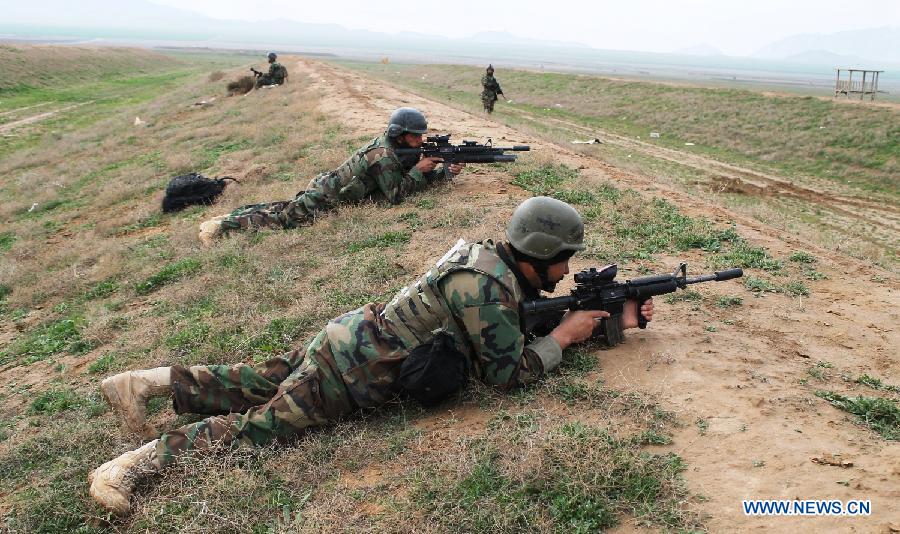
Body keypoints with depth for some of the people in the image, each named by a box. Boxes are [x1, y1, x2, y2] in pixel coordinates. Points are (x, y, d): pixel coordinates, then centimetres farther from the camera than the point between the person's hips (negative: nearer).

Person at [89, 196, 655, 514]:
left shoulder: (504, 267, 7)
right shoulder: (487, 286, -22)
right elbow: (508, 371, -16)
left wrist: (617, 316, 11)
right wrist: (565, 335, -4)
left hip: (356, 335, 9)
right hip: (354, 367, -8)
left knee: (265, 382, 16)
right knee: (263, 422, -4)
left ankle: (153, 381, 20)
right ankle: (137, 460, -1)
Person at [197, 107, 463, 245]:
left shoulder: (400, 147, 3)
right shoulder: (384, 155, -25)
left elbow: (419, 177, 10)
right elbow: (394, 195, -25)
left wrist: (446, 171, -5)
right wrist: (418, 170, -20)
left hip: (326, 183, 8)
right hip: (326, 196, -8)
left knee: (285, 208, 16)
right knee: (287, 217, -8)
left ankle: (235, 215, 21)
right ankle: (225, 224, -6)